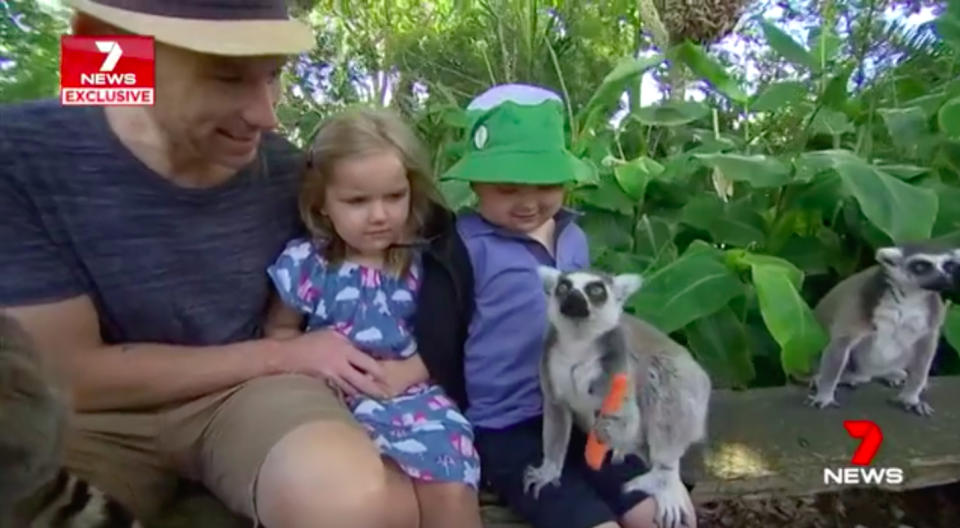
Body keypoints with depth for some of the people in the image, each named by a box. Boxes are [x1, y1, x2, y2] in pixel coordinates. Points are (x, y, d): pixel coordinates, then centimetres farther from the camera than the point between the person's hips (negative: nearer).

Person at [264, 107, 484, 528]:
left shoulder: (423, 262, 3)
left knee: (451, 491, -18)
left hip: (411, 394, 1)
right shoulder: (305, 263, -1)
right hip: (335, 401, -1)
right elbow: (279, 330, 9)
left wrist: (404, 374, -11)